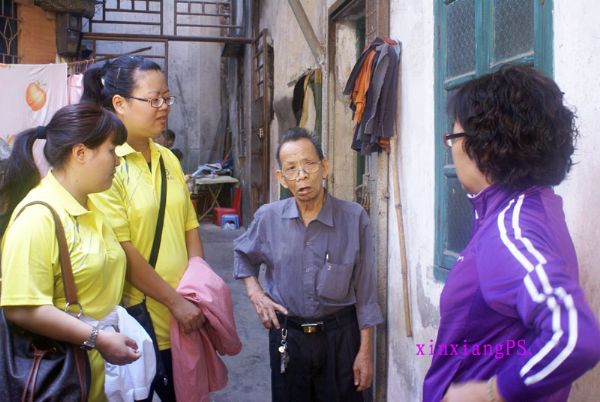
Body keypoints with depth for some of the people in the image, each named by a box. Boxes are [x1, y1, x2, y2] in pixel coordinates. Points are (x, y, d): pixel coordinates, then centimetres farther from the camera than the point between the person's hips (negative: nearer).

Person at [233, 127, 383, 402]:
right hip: (286, 335, 2)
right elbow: (244, 255, 18)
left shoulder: (354, 218, -12)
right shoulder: (268, 218, -5)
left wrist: (365, 351, -3)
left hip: (339, 335, -2)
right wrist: (254, 292, 1)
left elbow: (364, 289, -6)